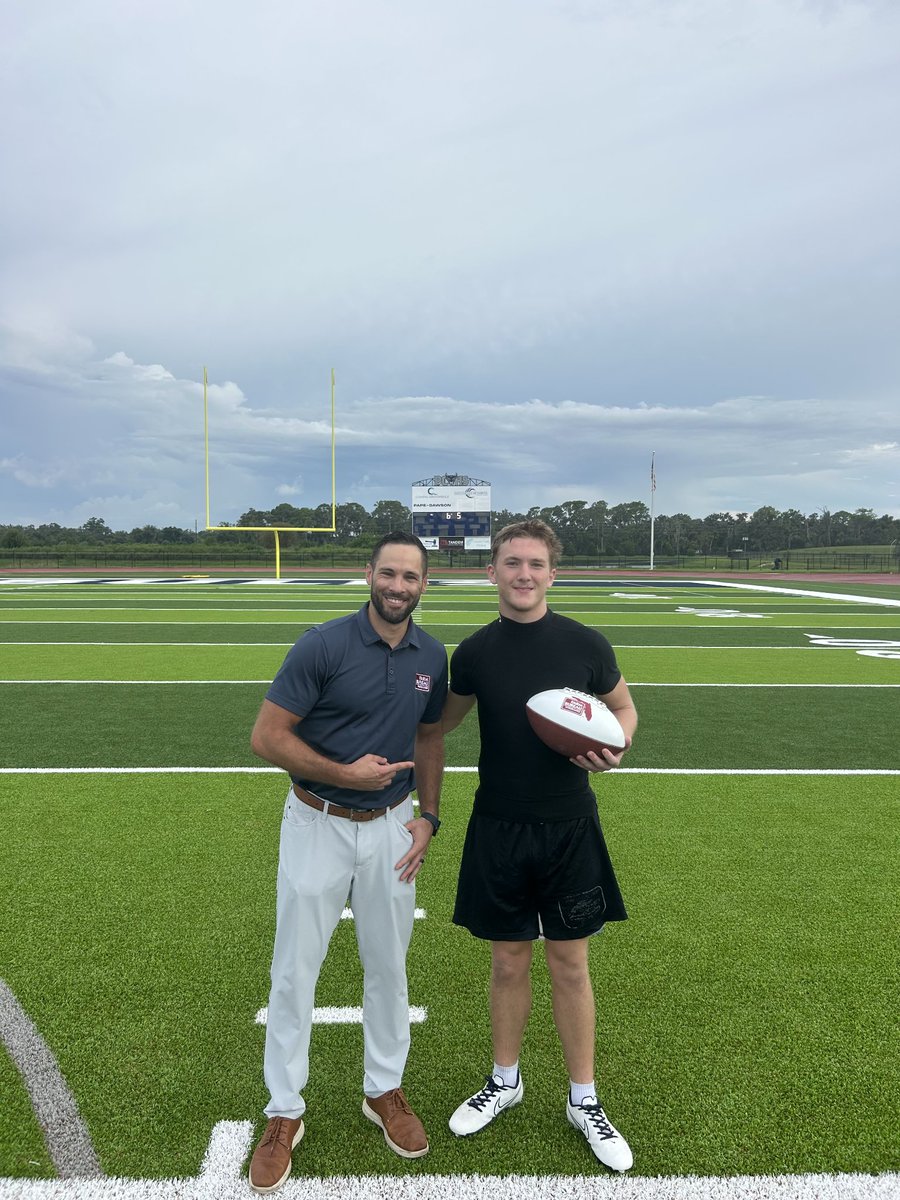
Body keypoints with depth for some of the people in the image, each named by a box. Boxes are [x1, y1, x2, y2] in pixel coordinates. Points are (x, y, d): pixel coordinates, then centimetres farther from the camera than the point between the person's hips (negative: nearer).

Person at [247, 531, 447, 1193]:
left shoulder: (432, 656, -1)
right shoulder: (324, 644, -16)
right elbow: (268, 735, -15)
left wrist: (428, 817, 3)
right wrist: (343, 773, -22)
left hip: (392, 828, 4)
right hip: (318, 825, -3)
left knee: (389, 966, 16)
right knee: (295, 971, 7)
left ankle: (385, 1090, 37)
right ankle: (284, 1114, 26)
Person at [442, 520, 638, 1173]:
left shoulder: (586, 645, -8)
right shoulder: (474, 652, -3)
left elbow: (623, 706, 8)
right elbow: (442, 721, 13)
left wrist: (615, 747, -12)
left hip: (569, 829, -1)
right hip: (498, 830, 1)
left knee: (570, 966, 10)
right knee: (508, 963, 14)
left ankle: (584, 1100, 30)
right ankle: (505, 1081, 37)